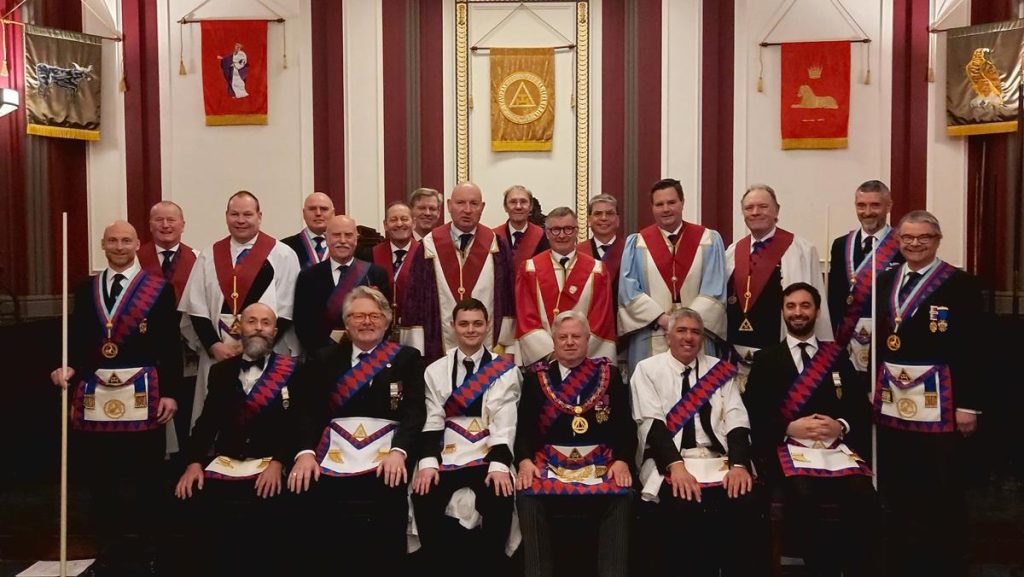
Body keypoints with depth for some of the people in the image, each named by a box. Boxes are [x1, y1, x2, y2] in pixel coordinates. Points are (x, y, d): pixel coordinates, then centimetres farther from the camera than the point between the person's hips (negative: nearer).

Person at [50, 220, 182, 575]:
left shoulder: (160, 289, 1)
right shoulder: (86, 290, 12)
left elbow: (170, 346, -1)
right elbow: (77, 339, 11)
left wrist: (170, 393, -6)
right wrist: (68, 368, -9)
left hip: (142, 393, -3)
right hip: (94, 393, 3)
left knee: (146, 475, 3)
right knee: (99, 477, 7)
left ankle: (150, 547, 16)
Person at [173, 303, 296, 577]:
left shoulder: (292, 371, 6)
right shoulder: (221, 370, 16)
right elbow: (208, 421, 11)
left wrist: (278, 462, -16)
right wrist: (194, 462, -4)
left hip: (269, 465, -2)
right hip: (224, 463, 2)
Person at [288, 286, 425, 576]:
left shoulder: (407, 359, 12)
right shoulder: (323, 359, 16)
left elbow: (414, 410, 2)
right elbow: (306, 409, 7)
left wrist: (399, 451, -15)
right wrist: (305, 451, -9)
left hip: (385, 452, -1)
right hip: (334, 454, 1)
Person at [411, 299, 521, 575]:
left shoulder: (505, 369, 3)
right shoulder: (436, 370, 10)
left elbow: (505, 421, -7)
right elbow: (432, 421, 2)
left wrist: (499, 465, -21)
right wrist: (428, 462, -14)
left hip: (488, 456, -1)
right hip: (447, 456, 2)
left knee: (500, 498, -29)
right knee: (424, 498, -24)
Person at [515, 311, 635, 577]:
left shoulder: (609, 373, 12)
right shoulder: (536, 376, 12)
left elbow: (625, 424, 6)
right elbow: (524, 426, 5)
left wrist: (622, 460, -11)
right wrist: (525, 460, -14)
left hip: (601, 462, 0)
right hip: (549, 462, 0)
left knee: (621, 498, -29)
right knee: (528, 497, -29)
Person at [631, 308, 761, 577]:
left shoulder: (720, 369, 15)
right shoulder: (648, 369, 7)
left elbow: (736, 421, 5)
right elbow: (651, 423, -5)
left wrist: (739, 464, -13)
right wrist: (676, 465, -20)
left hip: (720, 461, 2)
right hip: (669, 462, -2)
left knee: (744, 503, -25)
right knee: (682, 508, -29)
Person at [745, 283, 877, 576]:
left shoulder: (837, 355, 18)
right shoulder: (766, 358, 12)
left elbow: (862, 408, 13)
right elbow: (754, 413, 3)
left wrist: (841, 426, -7)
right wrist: (791, 428, -11)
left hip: (836, 446, 2)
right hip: (786, 447, -2)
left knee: (863, 496, -29)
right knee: (803, 495, -33)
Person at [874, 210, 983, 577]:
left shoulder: (960, 284, -4)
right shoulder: (886, 281, 11)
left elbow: (973, 349, -7)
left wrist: (969, 404, -10)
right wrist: (875, 387, 9)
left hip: (938, 399, -5)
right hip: (892, 398, 5)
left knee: (942, 491, 2)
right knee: (897, 490, 11)